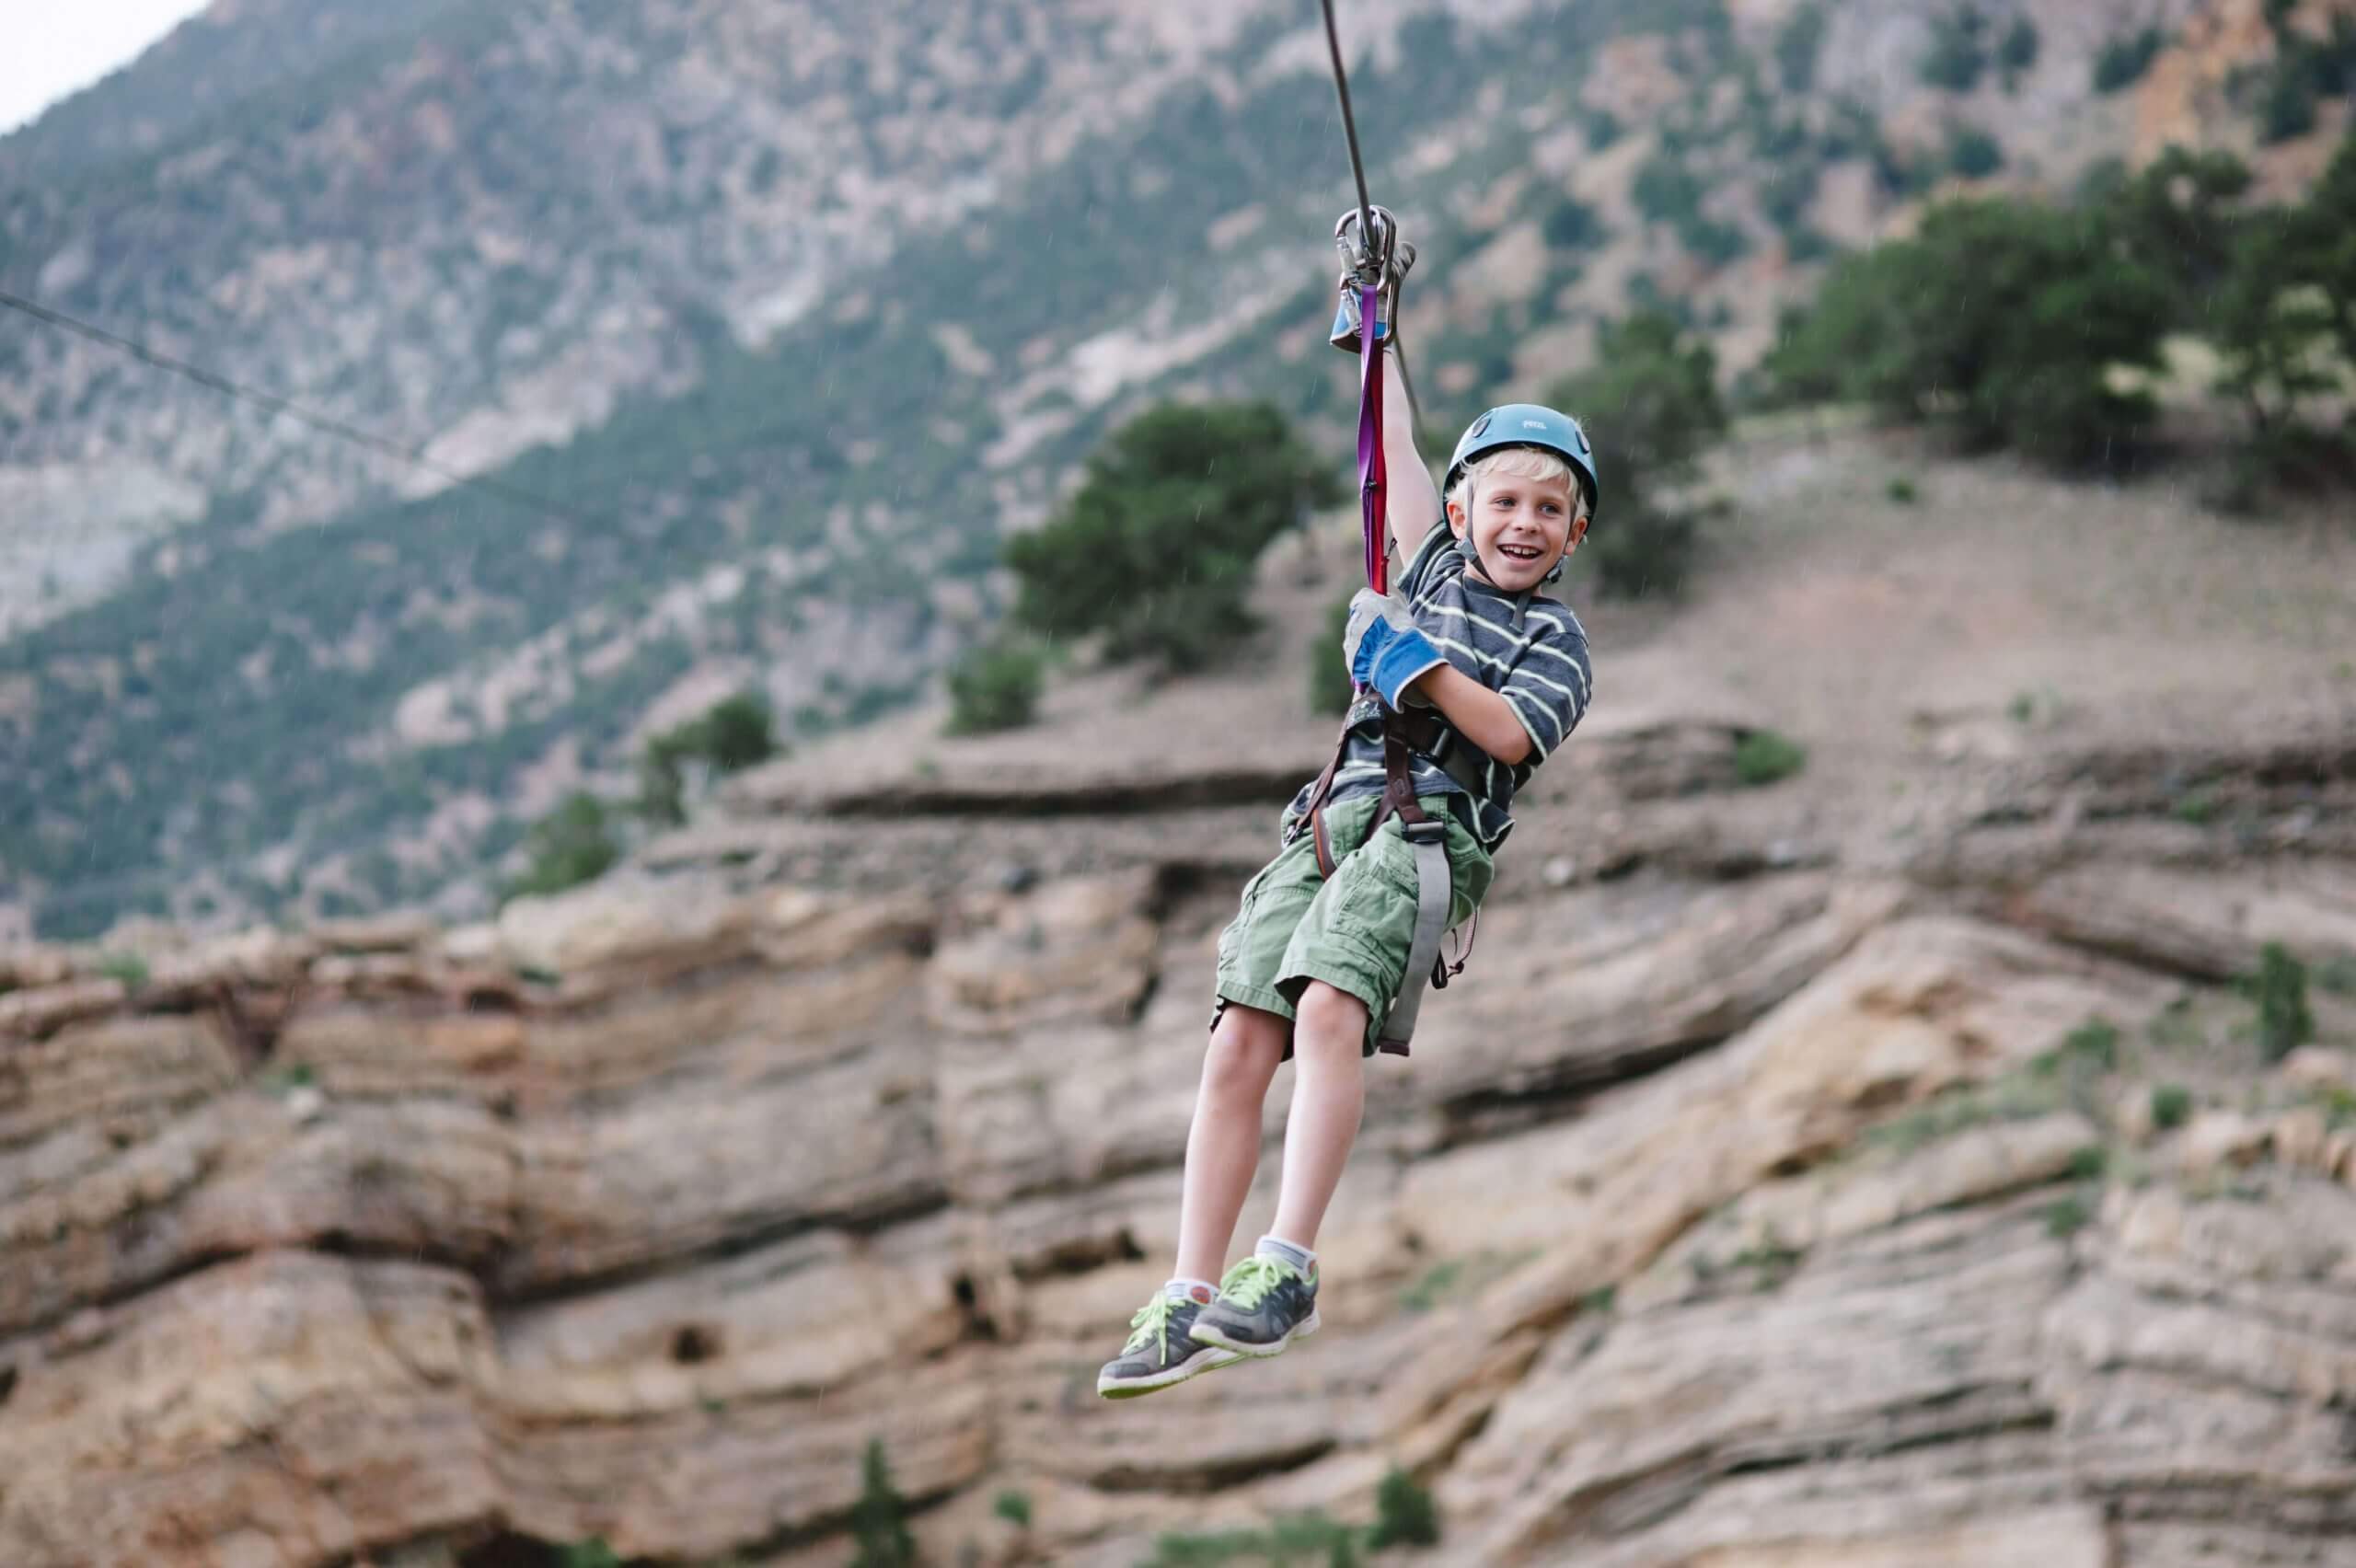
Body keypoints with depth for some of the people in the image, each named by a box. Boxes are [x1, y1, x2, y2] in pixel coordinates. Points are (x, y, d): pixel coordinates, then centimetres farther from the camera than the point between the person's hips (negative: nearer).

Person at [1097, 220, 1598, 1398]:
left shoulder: (1556, 640, 10)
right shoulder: (1434, 568, 23)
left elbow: (1509, 734, -6)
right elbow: (1395, 449, 31)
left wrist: (1418, 660, -12)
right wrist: (1376, 322, 34)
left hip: (1425, 830, -5)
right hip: (1325, 826, 5)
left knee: (1330, 1008, -29)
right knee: (1241, 1039, -9)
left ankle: (1288, 1267, -34)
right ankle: (1187, 1301, -12)